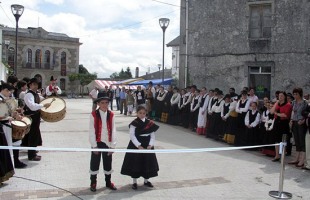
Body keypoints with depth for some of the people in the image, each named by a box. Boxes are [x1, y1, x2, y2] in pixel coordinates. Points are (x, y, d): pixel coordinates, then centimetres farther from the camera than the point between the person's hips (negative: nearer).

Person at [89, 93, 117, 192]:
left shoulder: (111, 115, 0)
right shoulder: (93, 114, -8)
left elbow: (113, 130, -1)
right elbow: (91, 131, -9)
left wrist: (113, 145, -4)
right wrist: (94, 145, -11)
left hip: (107, 143, 3)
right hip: (97, 143, -2)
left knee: (108, 163, 13)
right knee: (94, 163, 8)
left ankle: (108, 182, 29)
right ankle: (93, 183, 24)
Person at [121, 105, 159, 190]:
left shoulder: (150, 123, 3)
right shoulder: (134, 123, -8)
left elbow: (152, 135, 3)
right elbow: (132, 135, -12)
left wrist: (150, 145, -12)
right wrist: (139, 146, -20)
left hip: (147, 146, 4)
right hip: (136, 146, -4)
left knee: (148, 163, 11)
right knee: (135, 163, 2)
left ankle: (146, 180, 29)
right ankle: (134, 182, 16)